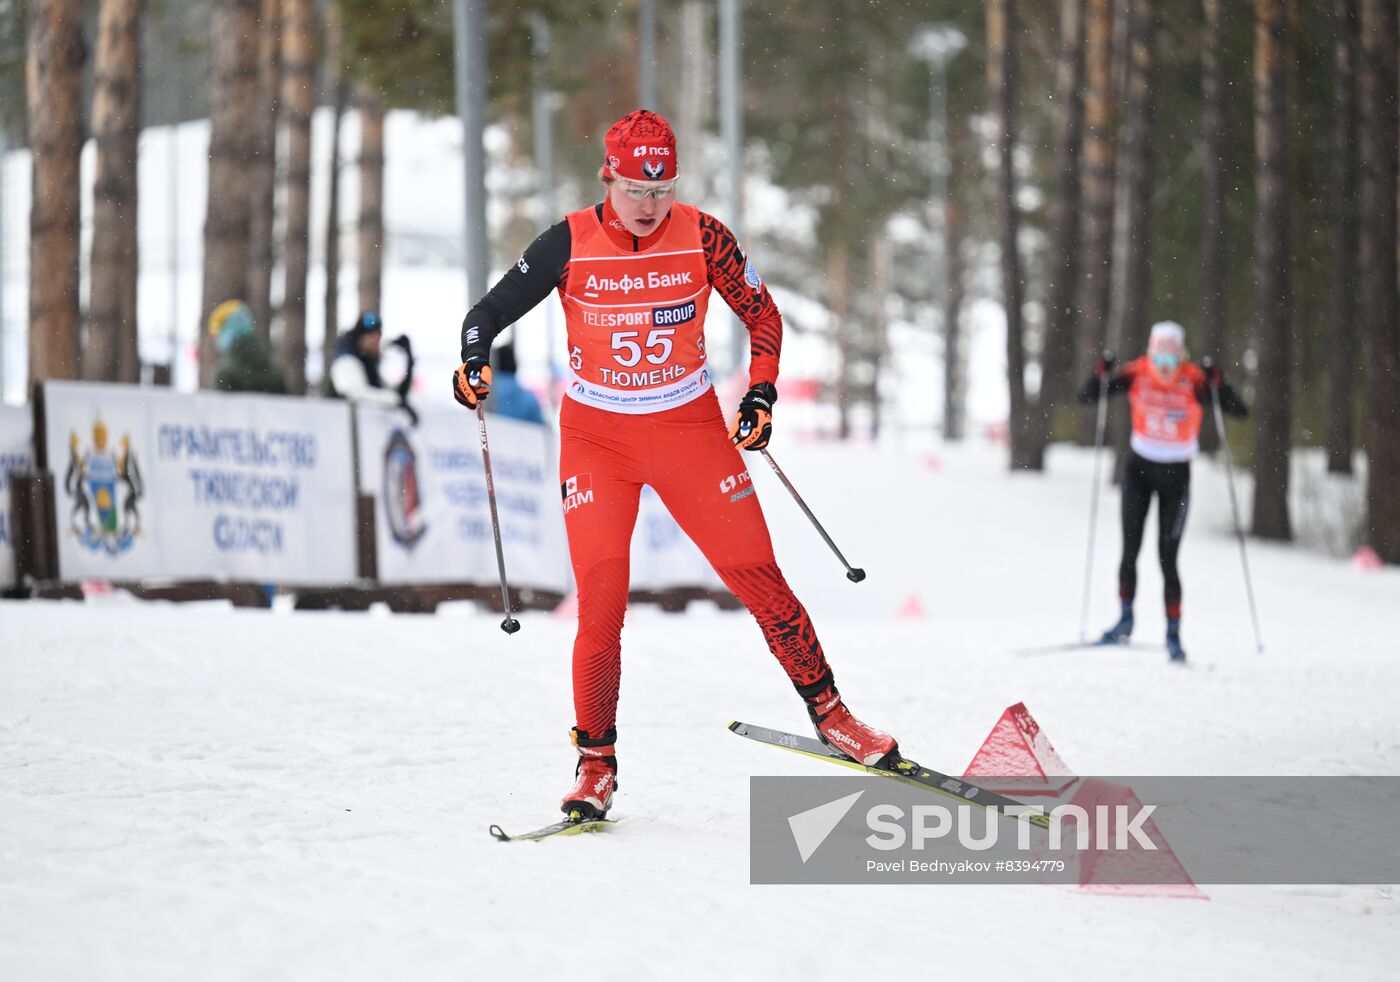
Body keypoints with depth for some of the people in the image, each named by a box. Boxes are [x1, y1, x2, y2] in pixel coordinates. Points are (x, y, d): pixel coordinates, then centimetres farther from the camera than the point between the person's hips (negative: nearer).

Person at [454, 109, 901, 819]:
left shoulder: (701, 236, -8)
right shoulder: (570, 244, -9)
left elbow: (763, 317, 5)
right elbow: (488, 313, -2)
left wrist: (760, 397, -7)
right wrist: (473, 365, -22)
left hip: (689, 428, 1)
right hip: (596, 436, -1)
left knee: (759, 580, -2)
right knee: (601, 605, -11)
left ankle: (829, 714, 15)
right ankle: (595, 761, 3)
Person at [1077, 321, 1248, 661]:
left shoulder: (1195, 381, -16)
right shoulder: (1136, 374, -10)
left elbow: (1240, 411, -21)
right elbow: (1086, 397, -6)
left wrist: (1218, 385, -36)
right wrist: (1100, 376, -25)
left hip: (1175, 475, -2)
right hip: (1139, 468, 2)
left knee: (1167, 559, -4)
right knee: (1130, 550, -5)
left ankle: (1173, 634, 6)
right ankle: (1126, 621, 9)